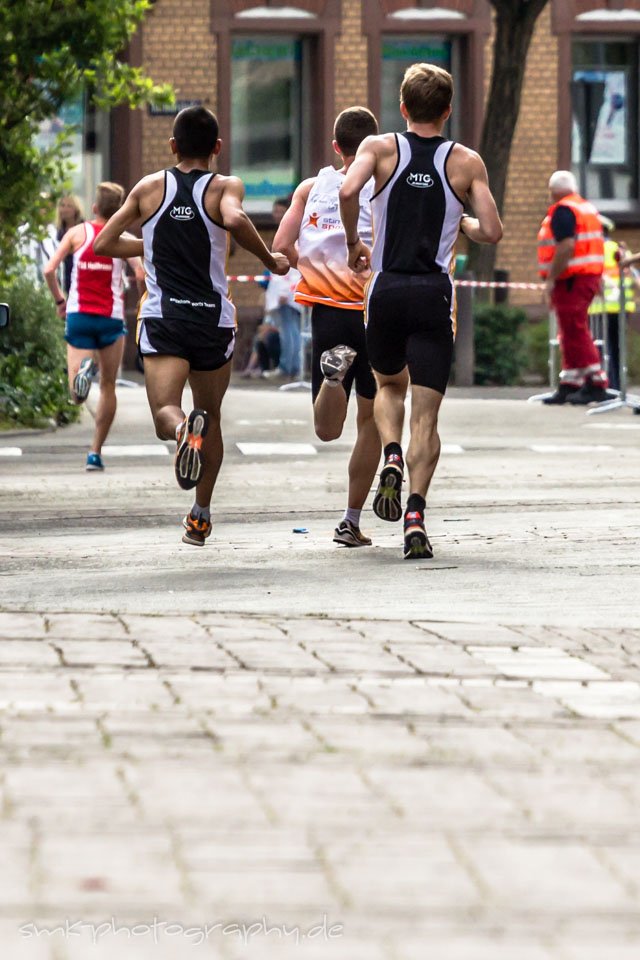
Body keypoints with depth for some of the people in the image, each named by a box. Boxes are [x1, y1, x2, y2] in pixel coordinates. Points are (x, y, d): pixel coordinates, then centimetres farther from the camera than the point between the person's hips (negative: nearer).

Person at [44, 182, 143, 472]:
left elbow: (49, 270, -6)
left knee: (77, 396, 0)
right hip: (111, 318, 0)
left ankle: (82, 370, -36)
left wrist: (59, 301, 8)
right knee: (108, 387, 15)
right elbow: (141, 273, -13)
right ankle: (96, 452, 12)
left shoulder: (77, 232, 2)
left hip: (78, 315, 0)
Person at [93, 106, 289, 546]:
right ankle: (201, 515, 19)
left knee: (165, 411, -11)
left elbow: (105, 242, 13)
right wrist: (270, 259, -9)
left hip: (162, 317, 0)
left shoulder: (149, 188, 8)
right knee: (211, 416, 18)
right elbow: (234, 219, -23)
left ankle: (183, 428, -48)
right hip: (213, 318, 0)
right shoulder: (225, 187, 0)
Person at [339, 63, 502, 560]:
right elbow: (492, 232, -2)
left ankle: (392, 459, -1)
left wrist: (354, 244, -1)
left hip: (386, 290, 1)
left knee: (389, 385, 26)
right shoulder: (466, 162, 3)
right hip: (435, 295, -1)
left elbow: (348, 190, -16)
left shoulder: (380, 148, 3)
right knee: (426, 415, 0)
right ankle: (416, 514, -15)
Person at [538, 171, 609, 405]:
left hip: (572, 278, -10)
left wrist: (550, 280, -19)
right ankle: (569, 385, 17)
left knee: (575, 333, -10)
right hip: (591, 277, 10)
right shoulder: (588, 208, 18)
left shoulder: (563, 211, -12)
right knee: (572, 334, 14)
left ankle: (596, 384, -14)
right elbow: (595, 246, 20)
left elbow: (566, 246, -23)